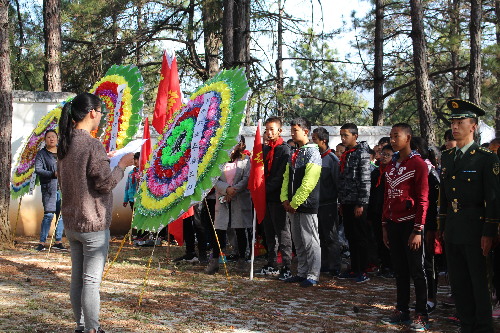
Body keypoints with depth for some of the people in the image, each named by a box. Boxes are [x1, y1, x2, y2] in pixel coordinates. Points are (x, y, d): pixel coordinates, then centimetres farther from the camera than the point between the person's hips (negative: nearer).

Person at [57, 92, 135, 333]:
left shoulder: (65, 144, 8)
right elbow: (105, 183, -18)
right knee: (91, 281, -2)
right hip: (93, 224, -8)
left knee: (77, 278, 14)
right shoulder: (92, 145, -18)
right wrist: (122, 165, -2)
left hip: (71, 222, 8)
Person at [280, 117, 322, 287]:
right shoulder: (293, 155, 16)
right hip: (292, 205, 8)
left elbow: (308, 183, -16)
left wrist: (294, 203, -15)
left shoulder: (312, 153, -9)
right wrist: (285, 199, 3)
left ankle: (313, 275, 2)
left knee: (310, 241, -4)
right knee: (298, 242, 13)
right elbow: (287, 178, 17)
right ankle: (302, 273, 21)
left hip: (307, 205, -8)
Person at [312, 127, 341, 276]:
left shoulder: (332, 159, -9)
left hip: (328, 204, -7)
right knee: (320, 236, 13)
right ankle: (324, 265, 22)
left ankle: (334, 268, 5)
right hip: (315, 203, 7)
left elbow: (338, 182, -10)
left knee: (331, 237, -1)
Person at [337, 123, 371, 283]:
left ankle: (363, 271, 2)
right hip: (347, 202, 8)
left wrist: (361, 203, -18)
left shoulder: (361, 153, -10)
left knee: (360, 237, -3)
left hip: (357, 203, -8)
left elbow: (365, 181, -15)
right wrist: (342, 202, 17)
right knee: (351, 237, 12)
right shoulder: (345, 154, 16)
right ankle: (354, 269, 19)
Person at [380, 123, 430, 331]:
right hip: (393, 225, 7)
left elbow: (423, 200, -12)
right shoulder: (391, 165, 13)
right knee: (400, 270, 12)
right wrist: (385, 226, 13)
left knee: (416, 271, 0)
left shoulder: (418, 164, -9)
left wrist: (418, 230, -16)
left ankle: (422, 316, 8)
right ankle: (402, 312, 20)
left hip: (410, 225, -6)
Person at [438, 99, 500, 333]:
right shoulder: (447, 157, 12)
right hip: (452, 232, 6)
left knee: (479, 284, 2)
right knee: (458, 284, 12)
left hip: (474, 231, -6)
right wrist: (443, 227, 14)